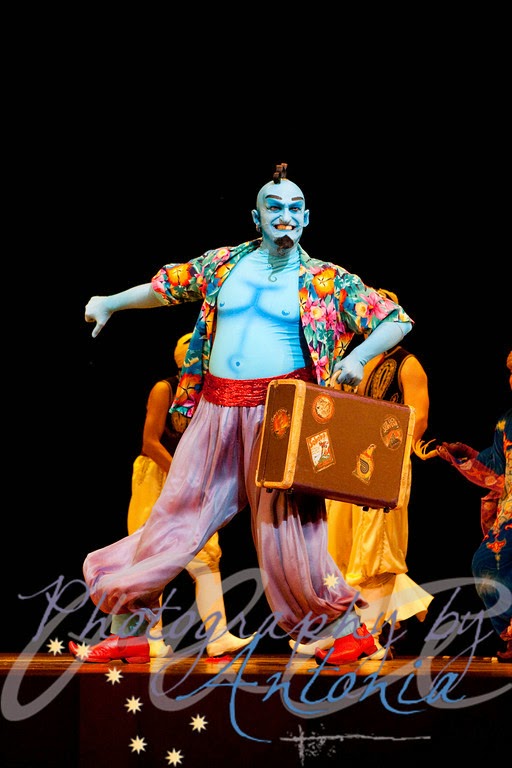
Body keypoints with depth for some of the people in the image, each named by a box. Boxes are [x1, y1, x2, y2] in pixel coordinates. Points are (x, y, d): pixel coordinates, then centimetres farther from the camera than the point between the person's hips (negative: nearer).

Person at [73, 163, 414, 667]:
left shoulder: (327, 281, 2)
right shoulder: (224, 264, 11)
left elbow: (397, 321, 0)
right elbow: (166, 286, 26)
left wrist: (358, 356, -15)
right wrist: (111, 303, 26)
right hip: (217, 407, 3)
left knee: (285, 519, -5)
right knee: (179, 511, 6)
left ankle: (342, 627, 9)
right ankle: (132, 623, 16)